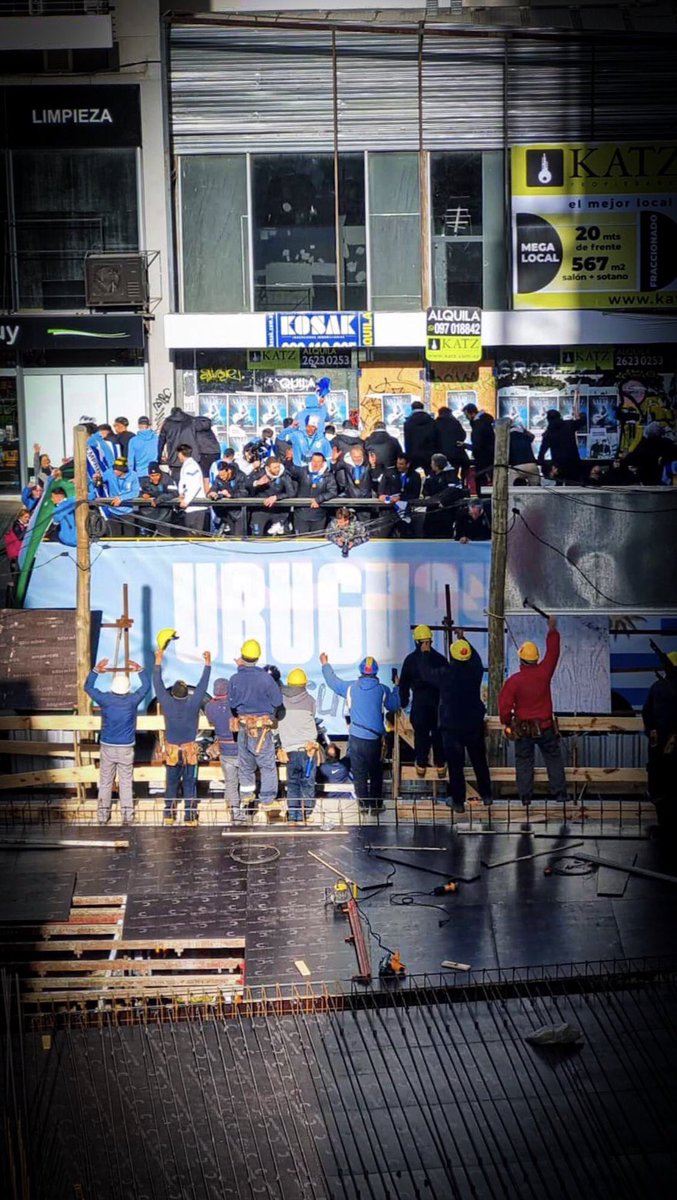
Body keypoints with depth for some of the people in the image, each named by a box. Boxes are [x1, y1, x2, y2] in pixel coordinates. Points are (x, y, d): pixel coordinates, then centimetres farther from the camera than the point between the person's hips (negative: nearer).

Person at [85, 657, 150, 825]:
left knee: (105, 782, 10)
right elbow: (146, 686, 4)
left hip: (107, 747, 0)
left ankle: (103, 816, 15)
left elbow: (88, 687, 3)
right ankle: (127, 816, 10)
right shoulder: (132, 700, -13)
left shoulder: (105, 699, -12)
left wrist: (96, 670, 3)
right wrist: (140, 670, 5)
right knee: (126, 783, 8)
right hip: (126, 748, 0)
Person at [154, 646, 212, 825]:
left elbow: (158, 684, 0)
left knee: (171, 783, 13)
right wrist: (207, 663, 3)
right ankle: (190, 816, 6)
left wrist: (158, 663, 8)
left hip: (171, 750, 1)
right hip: (189, 749, -1)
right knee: (190, 784, 5)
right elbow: (203, 684, -6)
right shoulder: (193, 703, -15)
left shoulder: (167, 703, -11)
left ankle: (169, 815, 17)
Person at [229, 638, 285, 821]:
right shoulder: (265, 677, -11)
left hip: (243, 728, 3)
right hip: (263, 728, -3)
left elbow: (232, 705, 7)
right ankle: (265, 804, -1)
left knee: (245, 766, 18)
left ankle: (245, 800, 24)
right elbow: (278, 703, -4)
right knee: (268, 767, 4)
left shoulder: (235, 679, -3)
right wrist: (277, 717, 15)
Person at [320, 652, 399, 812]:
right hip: (374, 738, 0)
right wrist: (397, 688, 20)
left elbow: (333, 682, 10)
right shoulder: (383, 689, -6)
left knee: (359, 773, 6)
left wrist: (325, 664, 26)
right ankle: (377, 804, 14)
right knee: (376, 772, 13)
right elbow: (394, 706, 6)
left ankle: (364, 804, 5)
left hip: (356, 738, 0)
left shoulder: (351, 687, -4)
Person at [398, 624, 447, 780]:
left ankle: (421, 766, 13)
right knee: (438, 734, 8)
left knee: (420, 734, 7)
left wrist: (403, 701, 9)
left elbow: (404, 683, 0)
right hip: (438, 702, 1)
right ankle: (440, 766, 13)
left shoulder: (410, 659, -5)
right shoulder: (440, 658, -3)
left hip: (419, 703, -1)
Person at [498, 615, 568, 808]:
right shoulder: (543, 673, -12)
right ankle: (559, 793, 13)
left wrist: (506, 723, 7)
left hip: (523, 729, -1)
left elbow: (504, 705, -12)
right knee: (554, 758, 12)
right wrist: (552, 630, 14)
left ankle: (525, 796, 10)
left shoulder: (513, 681, -16)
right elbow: (553, 653, 3)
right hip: (546, 727, 1)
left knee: (524, 761, 9)